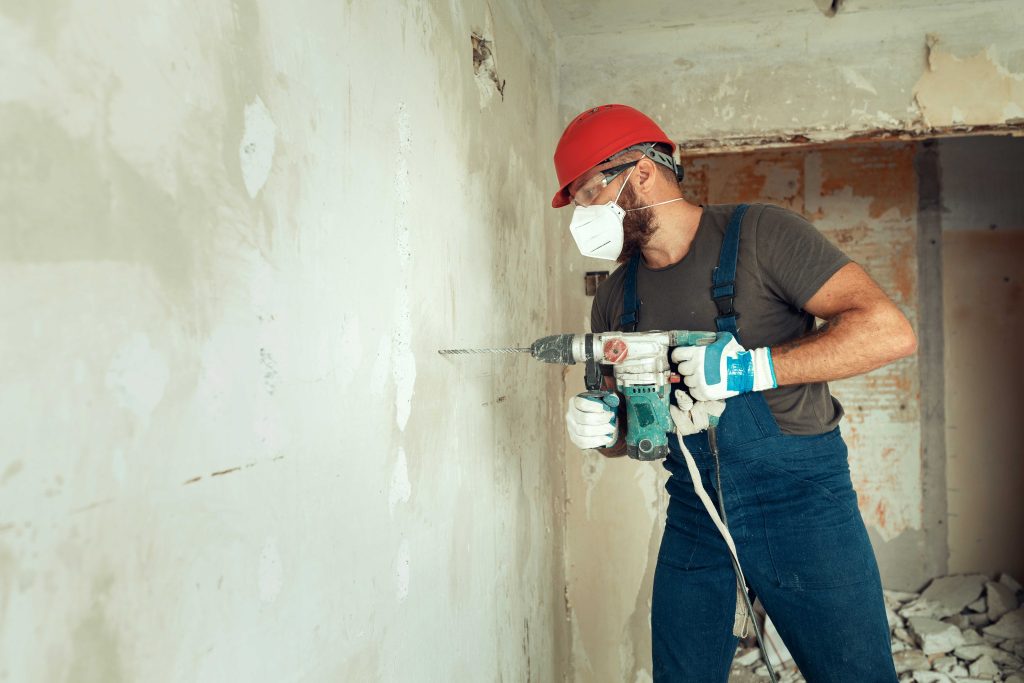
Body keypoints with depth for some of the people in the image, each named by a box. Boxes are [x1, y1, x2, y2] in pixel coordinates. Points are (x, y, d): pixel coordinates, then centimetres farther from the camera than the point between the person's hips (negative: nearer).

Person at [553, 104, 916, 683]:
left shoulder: (758, 234, -10)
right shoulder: (617, 297, 6)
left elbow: (891, 332, -18)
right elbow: (628, 430, 13)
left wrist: (755, 367, -26)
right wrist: (606, 429, -11)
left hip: (798, 501, -4)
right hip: (693, 516, 5)